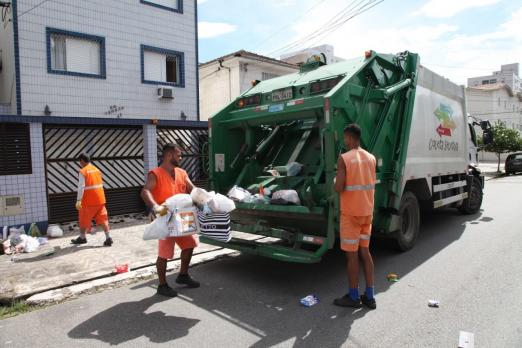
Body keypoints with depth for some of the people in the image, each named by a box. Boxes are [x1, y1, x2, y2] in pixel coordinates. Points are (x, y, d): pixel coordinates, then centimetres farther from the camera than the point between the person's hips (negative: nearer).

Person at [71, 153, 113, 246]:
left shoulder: (83, 171, -9)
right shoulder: (97, 170, 10)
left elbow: (81, 187, -16)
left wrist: (78, 200, -15)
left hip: (88, 201, -5)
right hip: (100, 200, 5)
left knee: (84, 220, 14)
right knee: (103, 219, 3)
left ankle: (82, 238, 29)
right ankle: (108, 238, -6)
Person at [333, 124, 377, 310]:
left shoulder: (344, 158, -14)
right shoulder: (371, 158, 6)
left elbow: (339, 188, -19)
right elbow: (371, 185, 14)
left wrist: (335, 181, 2)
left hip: (350, 213, -6)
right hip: (367, 211, 6)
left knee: (352, 254, 3)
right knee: (365, 251, 14)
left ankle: (353, 297, 14)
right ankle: (369, 296, 20)